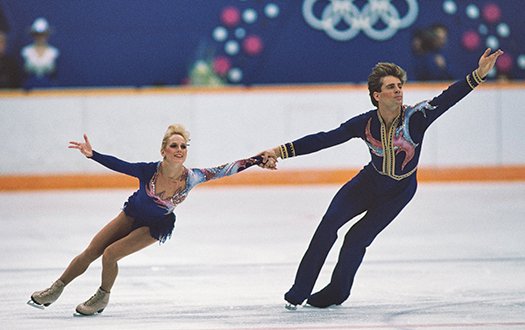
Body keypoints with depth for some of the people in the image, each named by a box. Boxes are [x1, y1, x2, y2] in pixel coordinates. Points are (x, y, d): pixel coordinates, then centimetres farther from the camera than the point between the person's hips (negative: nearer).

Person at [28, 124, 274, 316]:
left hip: (155, 227, -2)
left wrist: (257, 161, -26)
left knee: (110, 254, -17)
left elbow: (225, 170, -23)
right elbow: (118, 165, -25)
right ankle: (56, 290, 25)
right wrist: (92, 154, -38)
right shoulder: (149, 170, -28)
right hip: (131, 215, 2)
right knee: (90, 253, 5)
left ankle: (102, 298, 11)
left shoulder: (191, 178, -28)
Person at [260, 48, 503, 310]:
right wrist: (282, 151, -20)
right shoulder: (365, 124, -18)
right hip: (369, 181, 2)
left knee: (357, 239, -7)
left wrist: (478, 74, -52)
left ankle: (337, 292, 20)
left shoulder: (416, 117, -25)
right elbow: (325, 139, -15)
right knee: (329, 223, -13)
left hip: (399, 191, -2)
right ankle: (299, 291, -3)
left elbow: (447, 99, -37)